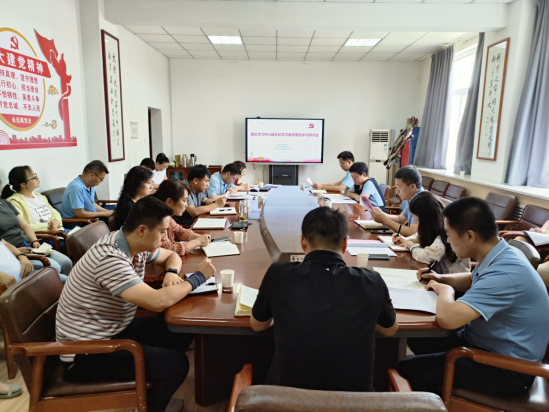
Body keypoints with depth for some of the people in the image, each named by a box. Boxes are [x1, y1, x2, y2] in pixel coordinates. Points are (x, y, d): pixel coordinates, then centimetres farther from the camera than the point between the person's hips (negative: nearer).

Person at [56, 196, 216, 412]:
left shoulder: (137, 245, -4)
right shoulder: (110, 258, -32)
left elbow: (171, 256, 15)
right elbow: (158, 302, -39)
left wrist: (172, 273, -9)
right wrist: (199, 276, -24)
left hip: (116, 330, 9)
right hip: (86, 353, -9)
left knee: (183, 333, 5)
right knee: (176, 364, -16)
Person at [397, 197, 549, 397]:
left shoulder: (505, 272, -34)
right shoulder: (502, 255, -3)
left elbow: (447, 318, -41)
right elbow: (473, 280, 21)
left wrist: (446, 291, -19)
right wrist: (442, 279, 3)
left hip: (507, 371, -9)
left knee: (408, 370, -15)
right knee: (416, 338, 14)